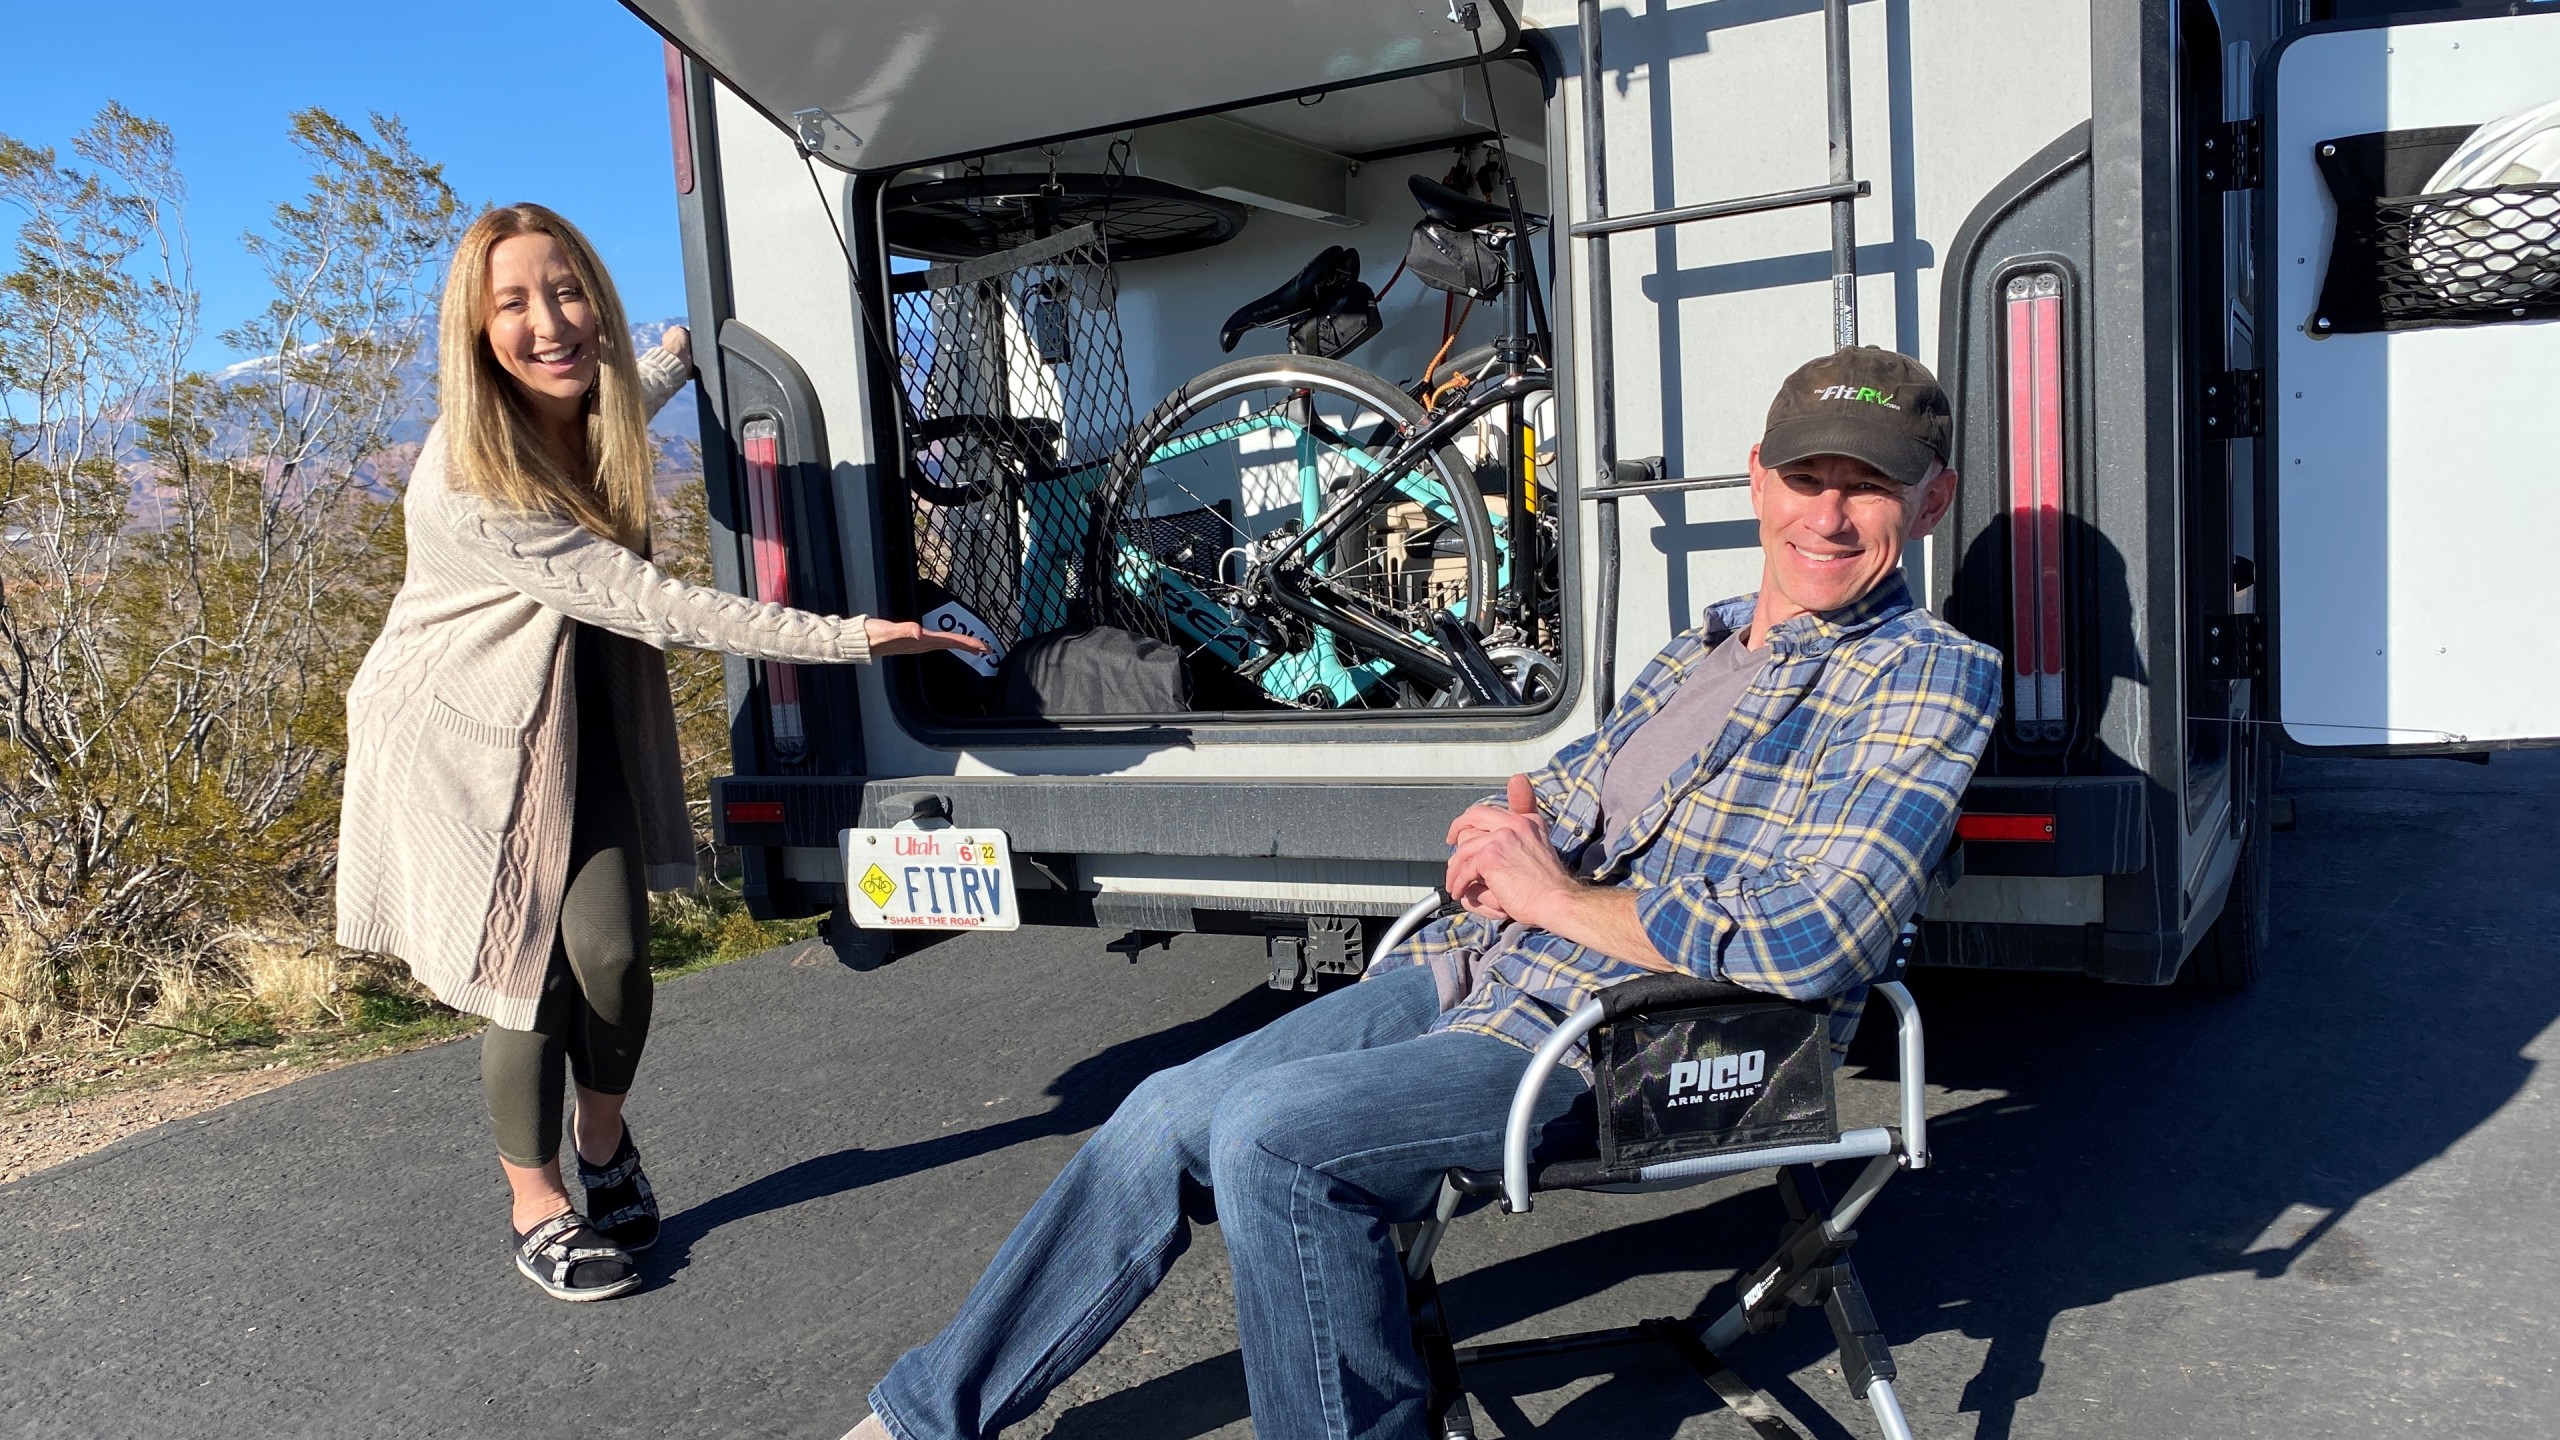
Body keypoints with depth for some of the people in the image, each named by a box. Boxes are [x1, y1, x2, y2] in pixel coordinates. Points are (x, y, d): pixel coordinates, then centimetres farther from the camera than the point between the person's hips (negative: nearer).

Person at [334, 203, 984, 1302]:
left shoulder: (596, 414, -10)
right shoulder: (468, 490, -32)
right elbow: (652, 604, -33)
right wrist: (845, 638, -34)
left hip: (581, 707, 5)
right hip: (466, 728, -5)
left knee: (610, 948, -5)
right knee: (527, 971, -2)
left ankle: (605, 1144, 25)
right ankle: (537, 1211, 21)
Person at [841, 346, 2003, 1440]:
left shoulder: (1926, 677, -8)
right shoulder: (1703, 646, 17)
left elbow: (1807, 943, -21)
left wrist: (1563, 898, -12)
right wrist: (1503, 835, 0)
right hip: (1479, 973, 8)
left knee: (1268, 1136, -24)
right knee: (1168, 1115, -2)